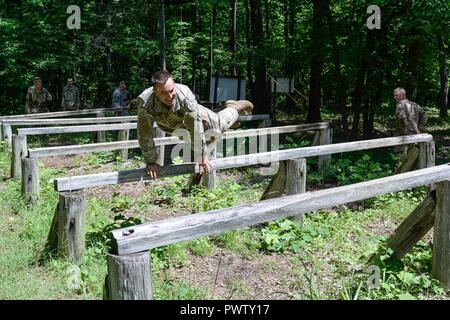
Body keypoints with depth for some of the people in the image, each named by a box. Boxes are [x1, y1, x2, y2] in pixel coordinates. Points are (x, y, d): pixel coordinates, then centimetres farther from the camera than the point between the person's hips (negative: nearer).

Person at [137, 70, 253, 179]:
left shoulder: (185, 95, -45)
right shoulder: (146, 104, -44)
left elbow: (196, 128, -40)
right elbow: (145, 136, -33)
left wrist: (202, 157, -33)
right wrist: (151, 162, -28)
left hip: (190, 114, -2)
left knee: (220, 124, 13)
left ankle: (235, 107, 44)